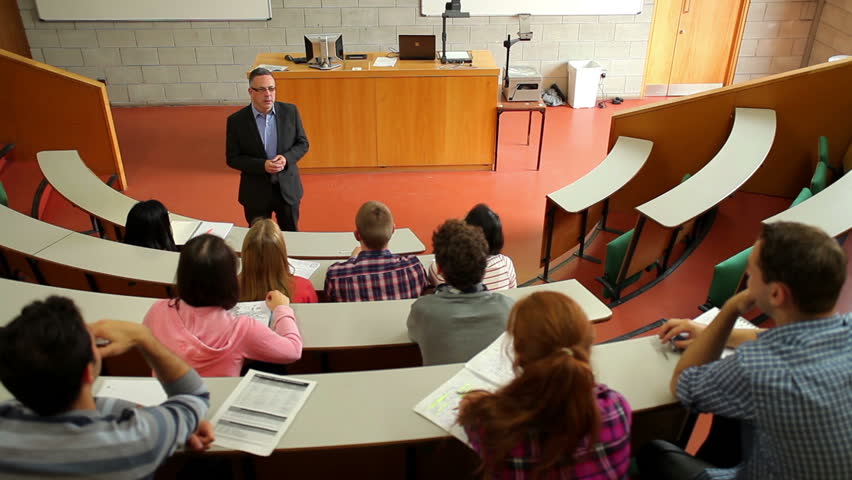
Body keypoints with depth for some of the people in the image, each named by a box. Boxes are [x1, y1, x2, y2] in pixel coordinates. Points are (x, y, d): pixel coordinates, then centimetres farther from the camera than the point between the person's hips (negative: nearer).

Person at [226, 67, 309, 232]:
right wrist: (262, 165, -22)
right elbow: (232, 158, -8)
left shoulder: (290, 111, -7)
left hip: (288, 188, 2)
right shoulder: (236, 120, -12)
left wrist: (287, 158, -18)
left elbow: (303, 143, 1)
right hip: (256, 192, -1)